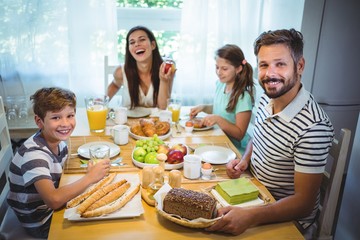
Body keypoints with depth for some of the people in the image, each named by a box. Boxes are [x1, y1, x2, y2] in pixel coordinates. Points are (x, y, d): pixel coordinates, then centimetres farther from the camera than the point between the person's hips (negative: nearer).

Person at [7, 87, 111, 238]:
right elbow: (54, 200, -40)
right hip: (41, 223, -6)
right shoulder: (33, 154, -31)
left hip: (54, 207, 7)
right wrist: (90, 177, -32)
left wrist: (90, 168, -11)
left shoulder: (58, 141, -7)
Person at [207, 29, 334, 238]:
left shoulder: (314, 127, -29)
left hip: (287, 221, -6)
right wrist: (244, 160, -6)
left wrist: (249, 217, -38)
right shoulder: (267, 98, -5)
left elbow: (304, 203, -25)